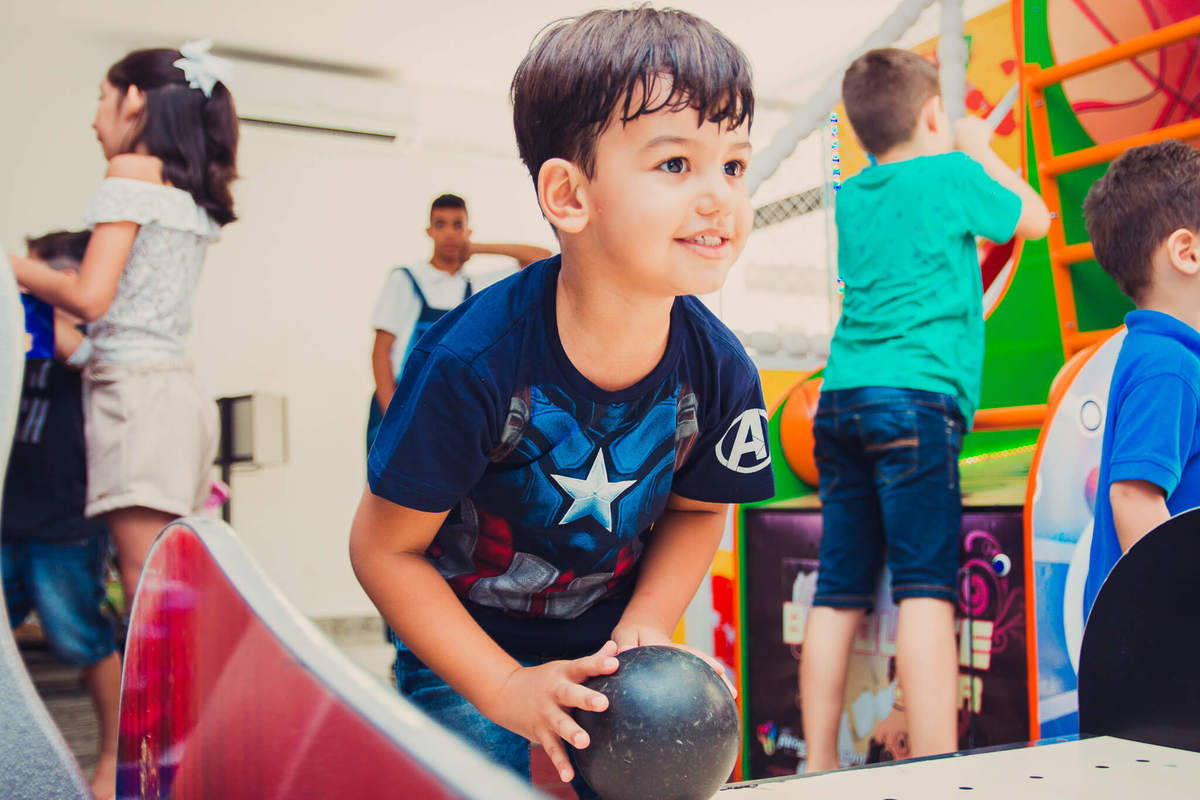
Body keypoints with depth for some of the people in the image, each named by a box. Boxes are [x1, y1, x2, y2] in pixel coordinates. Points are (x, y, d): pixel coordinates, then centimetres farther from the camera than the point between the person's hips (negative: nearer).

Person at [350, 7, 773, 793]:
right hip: (467, 660, -3)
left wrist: (644, 629, -12)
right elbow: (385, 548, -18)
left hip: (606, 648, 4)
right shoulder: (472, 360, -29)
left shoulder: (719, 372, -17)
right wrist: (505, 689, -21)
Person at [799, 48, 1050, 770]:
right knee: (927, 588, -11)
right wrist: (980, 149, 31)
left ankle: (821, 769, 8)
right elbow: (1033, 218, 20)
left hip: (840, 398, 6)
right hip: (916, 394, -6)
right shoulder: (952, 173, 3)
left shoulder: (852, 197, 19)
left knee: (839, 595, 5)